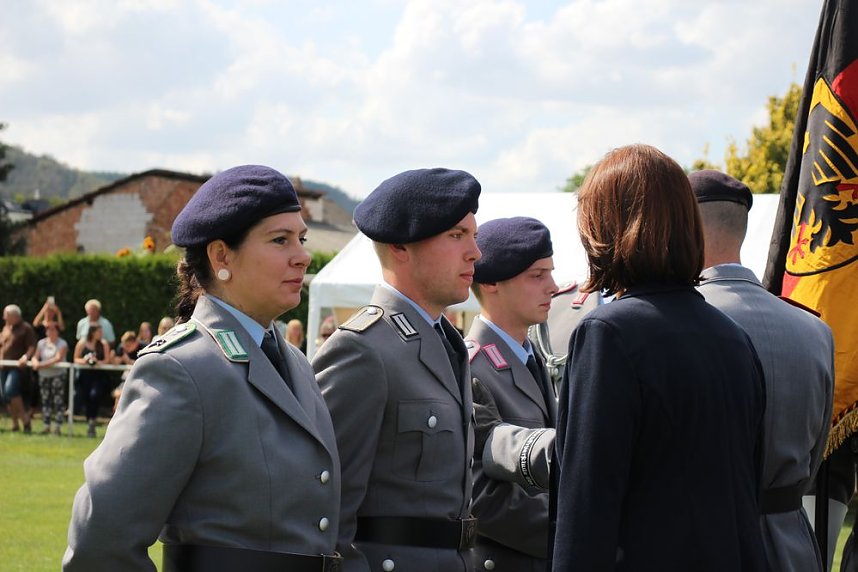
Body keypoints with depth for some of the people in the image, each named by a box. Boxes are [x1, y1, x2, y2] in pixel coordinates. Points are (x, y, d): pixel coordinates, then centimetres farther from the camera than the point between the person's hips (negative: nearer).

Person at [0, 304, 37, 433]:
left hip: (17, 367, -8)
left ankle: (24, 418, -15)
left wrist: (25, 357, -27)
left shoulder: (26, 328, -5)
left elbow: (32, 347, -10)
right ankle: (15, 424, 16)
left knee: (10, 390, -25)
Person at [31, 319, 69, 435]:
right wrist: (35, 361, -18)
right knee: (45, 400, 7)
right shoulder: (41, 343, 11)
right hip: (44, 375, 5)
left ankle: (58, 426, -8)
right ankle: (46, 425, 13)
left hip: (58, 374, -5)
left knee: (58, 400, -9)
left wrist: (42, 364, -24)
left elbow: (58, 358, -17)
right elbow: (35, 356, 7)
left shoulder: (62, 344, -5)